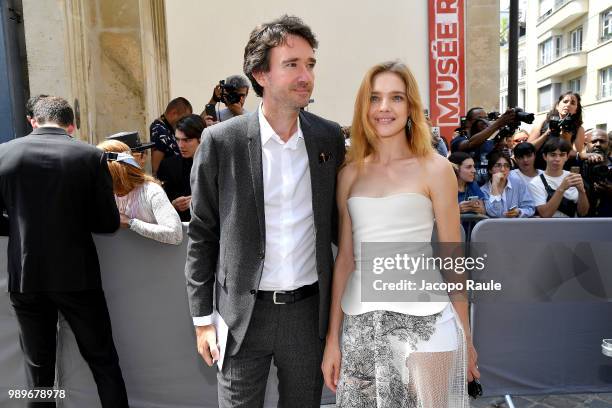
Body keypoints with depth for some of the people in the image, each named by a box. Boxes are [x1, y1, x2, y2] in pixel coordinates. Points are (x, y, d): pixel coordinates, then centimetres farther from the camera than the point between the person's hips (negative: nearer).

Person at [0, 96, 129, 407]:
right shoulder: (91, 156, -7)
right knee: (103, 361, 13)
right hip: (77, 275, -1)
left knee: (38, 369, 16)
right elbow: (108, 223, -6)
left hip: (25, 277, 2)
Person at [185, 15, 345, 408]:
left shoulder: (330, 137, -1)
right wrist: (203, 319, -2)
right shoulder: (221, 141, -8)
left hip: (309, 310, 3)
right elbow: (202, 235, -3)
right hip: (244, 312, -2)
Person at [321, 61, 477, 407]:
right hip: (361, 321, 3)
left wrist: (465, 335, 5)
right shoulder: (350, 173, 6)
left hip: (421, 319, -2)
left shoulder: (435, 169, -3)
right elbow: (345, 257, 7)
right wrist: (333, 337, 8)